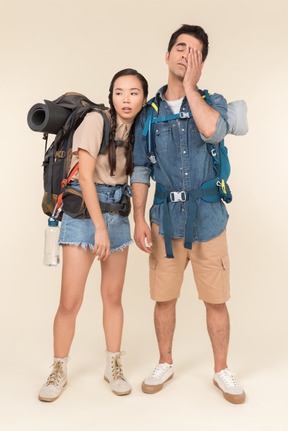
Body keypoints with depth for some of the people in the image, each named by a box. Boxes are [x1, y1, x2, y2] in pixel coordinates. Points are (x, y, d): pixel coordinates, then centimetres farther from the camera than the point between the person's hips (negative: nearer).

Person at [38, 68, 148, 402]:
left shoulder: (135, 131, 10)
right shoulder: (95, 120, -9)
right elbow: (85, 177, -15)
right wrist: (99, 227, -18)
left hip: (118, 214, 5)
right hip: (83, 211, -5)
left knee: (113, 296, 9)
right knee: (70, 300, -5)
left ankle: (113, 366, 25)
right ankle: (59, 371, 16)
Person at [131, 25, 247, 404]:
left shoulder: (213, 102, 4)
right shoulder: (149, 112, 7)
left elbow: (213, 130, -22)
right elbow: (140, 170, 7)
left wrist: (190, 84, -10)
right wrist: (139, 219, -2)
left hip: (207, 217, -1)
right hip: (165, 217, 1)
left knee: (216, 300, 6)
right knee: (164, 298, 10)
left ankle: (222, 371, 27)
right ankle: (165, 364, 32)